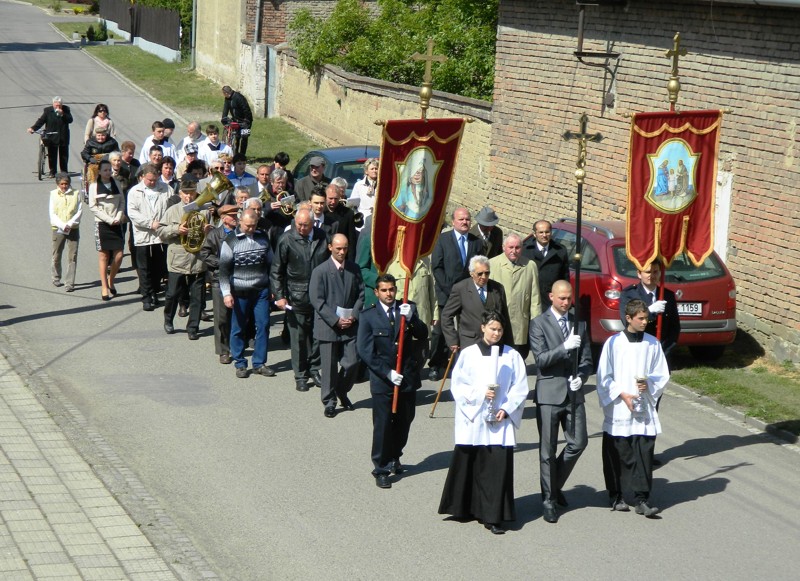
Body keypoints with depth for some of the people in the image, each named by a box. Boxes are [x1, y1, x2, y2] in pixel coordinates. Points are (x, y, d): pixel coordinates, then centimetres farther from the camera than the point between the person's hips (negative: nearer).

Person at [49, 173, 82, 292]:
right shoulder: (54, 194, 3)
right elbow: (52, 214, -2)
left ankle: (69, 283, -5)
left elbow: (79, 211, -2)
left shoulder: (76, 194, 3)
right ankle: (56, 278, 31)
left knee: (72, 257, -6)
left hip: (73, 229, -1)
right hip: (58, 229, 1)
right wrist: (62, 225, -14)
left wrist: (70, 224, -14)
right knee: (56, 256, 11)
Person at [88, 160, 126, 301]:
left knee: (119, 255, -3)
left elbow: (122, 202, 10)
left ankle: (111, 280, 21)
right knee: (103, 256, 0)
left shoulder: (116, 183, 9)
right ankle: (104, 287, 7)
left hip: (117, 224, 3)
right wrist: (109, 220, -12)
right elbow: (93, 207, -6)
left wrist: (118, 218, -6)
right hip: (102, 224, -3)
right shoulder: (94, 186, -2)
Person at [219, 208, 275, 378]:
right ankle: (240, 364, 15)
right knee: (238, 328, 3)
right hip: (239, 292, -3)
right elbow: (224, 269, -7)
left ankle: (259, 363, 11)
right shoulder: (231, 241, -5)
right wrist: (226, 293, -14)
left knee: (263, 325, 1)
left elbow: (271, 263, 14)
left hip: (261, 290, 3)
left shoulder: (263, 238, 6)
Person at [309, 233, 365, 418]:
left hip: (350, 325, 3)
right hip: (328, 326, -3)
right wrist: (336, 321, -14)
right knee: (329, 366, 2)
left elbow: (361, 294, 10)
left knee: (352, 363, 0)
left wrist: (354, 316, -5)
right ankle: (329, 401, 16)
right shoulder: (320, 271, -6)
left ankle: (342, 392, 27)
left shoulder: (354, 269, 6)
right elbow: (317, 300, -9)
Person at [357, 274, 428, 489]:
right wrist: (387, 373, -15)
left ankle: (394, 458, 35)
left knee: (404, 423, 14)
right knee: (382, 425, -2)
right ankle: (381, 469, 7)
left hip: (408, 377, 3)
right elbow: (365, 351, -7)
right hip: (382, 380, -3)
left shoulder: (408, 309, 4)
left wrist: (410, 318, -25)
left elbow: (423, 335, -7)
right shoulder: (368, 316, -4)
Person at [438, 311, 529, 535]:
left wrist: (506, 409, -9)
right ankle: (466, 508, 25)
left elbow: (520, 388, 4)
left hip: (501, 422, 0)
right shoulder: (469, 354, 3)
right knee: (468, 465, 7)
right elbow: (457, 384, 1)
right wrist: (480, 394, -13)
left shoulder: (512, 356, 5)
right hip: (472, 421, 0)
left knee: (498, 467, -8)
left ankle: (493, 517, -6)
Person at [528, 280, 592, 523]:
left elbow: (586, 360, 13)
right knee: (548, 449, 1)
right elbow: (541, 359, -11)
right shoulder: (539, 323, -2)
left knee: (579, 442, 0)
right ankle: (549, 500, 10)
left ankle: (555, 485, 23)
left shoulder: (579, 324, 12)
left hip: (573, 392, 4)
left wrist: (581, 377, -7)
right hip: (549, 392, -4)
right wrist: (565, 347, -24)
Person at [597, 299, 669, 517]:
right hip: (618, 411, -1)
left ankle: (642, 499, -3)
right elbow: (604, 377, -1)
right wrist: (622, 394, -11)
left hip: (644, 410, 1)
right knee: (618, 455, 6)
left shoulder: (652, 344, 4)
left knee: (644, 454, -5)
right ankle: (616, 496, 20)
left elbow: (663, 375, 10)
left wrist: (649, 383, -9)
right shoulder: (613, 343, -3)